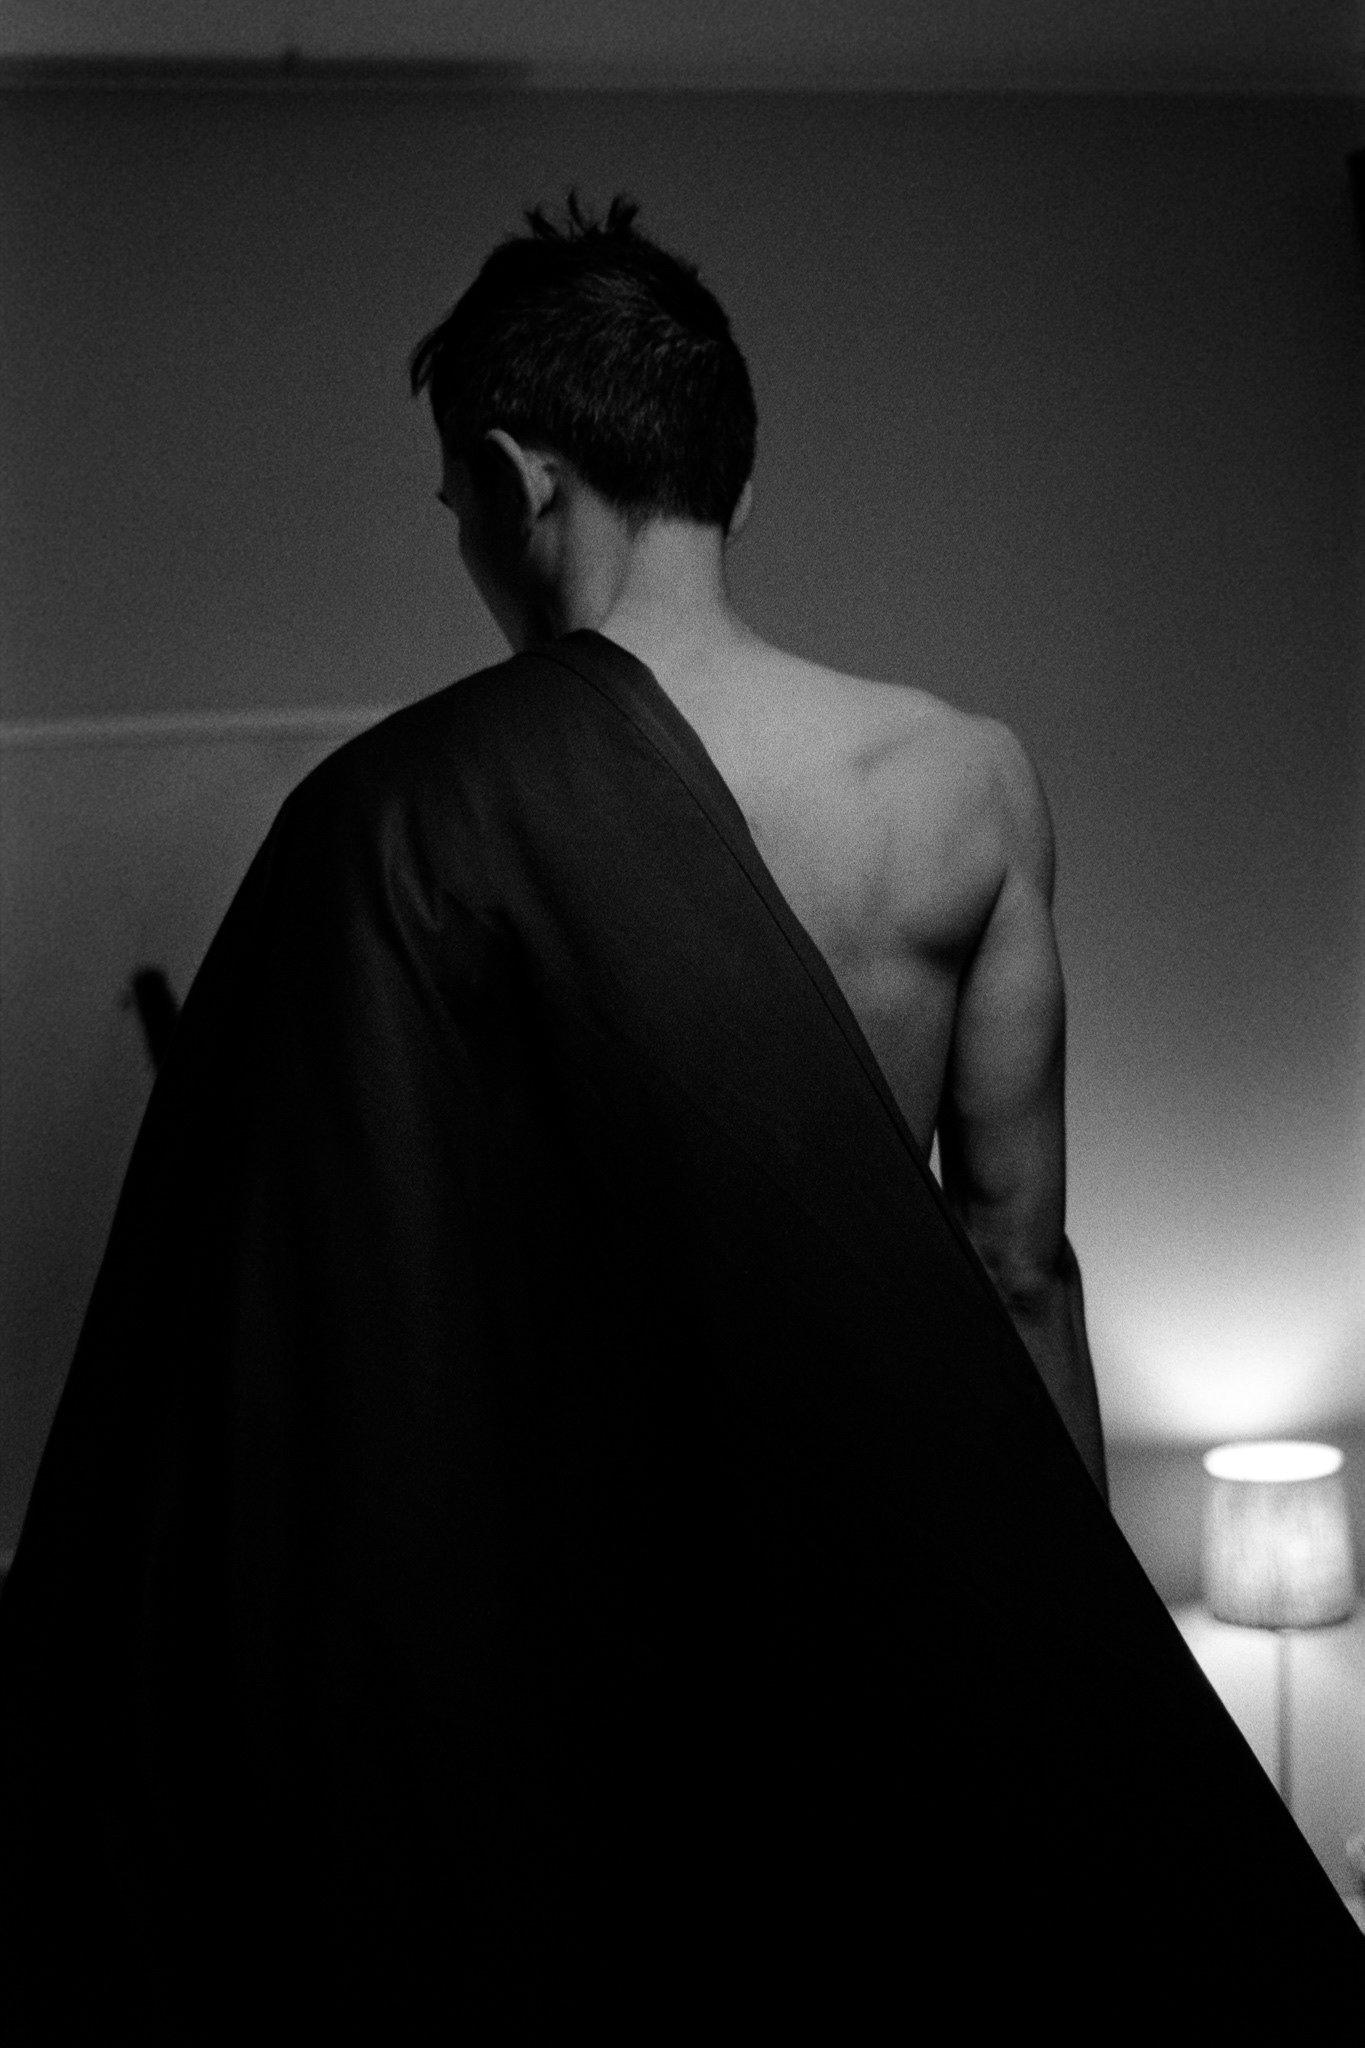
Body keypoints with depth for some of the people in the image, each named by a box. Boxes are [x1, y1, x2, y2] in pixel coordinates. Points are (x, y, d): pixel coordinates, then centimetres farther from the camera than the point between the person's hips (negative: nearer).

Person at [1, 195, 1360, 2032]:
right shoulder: (971, 783, -6)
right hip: (893, 1579, 3)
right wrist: (1076, 1643, 9)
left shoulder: (403, 815, -15)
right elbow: (1019, 1260, -2)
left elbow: (314, 1326, -13)